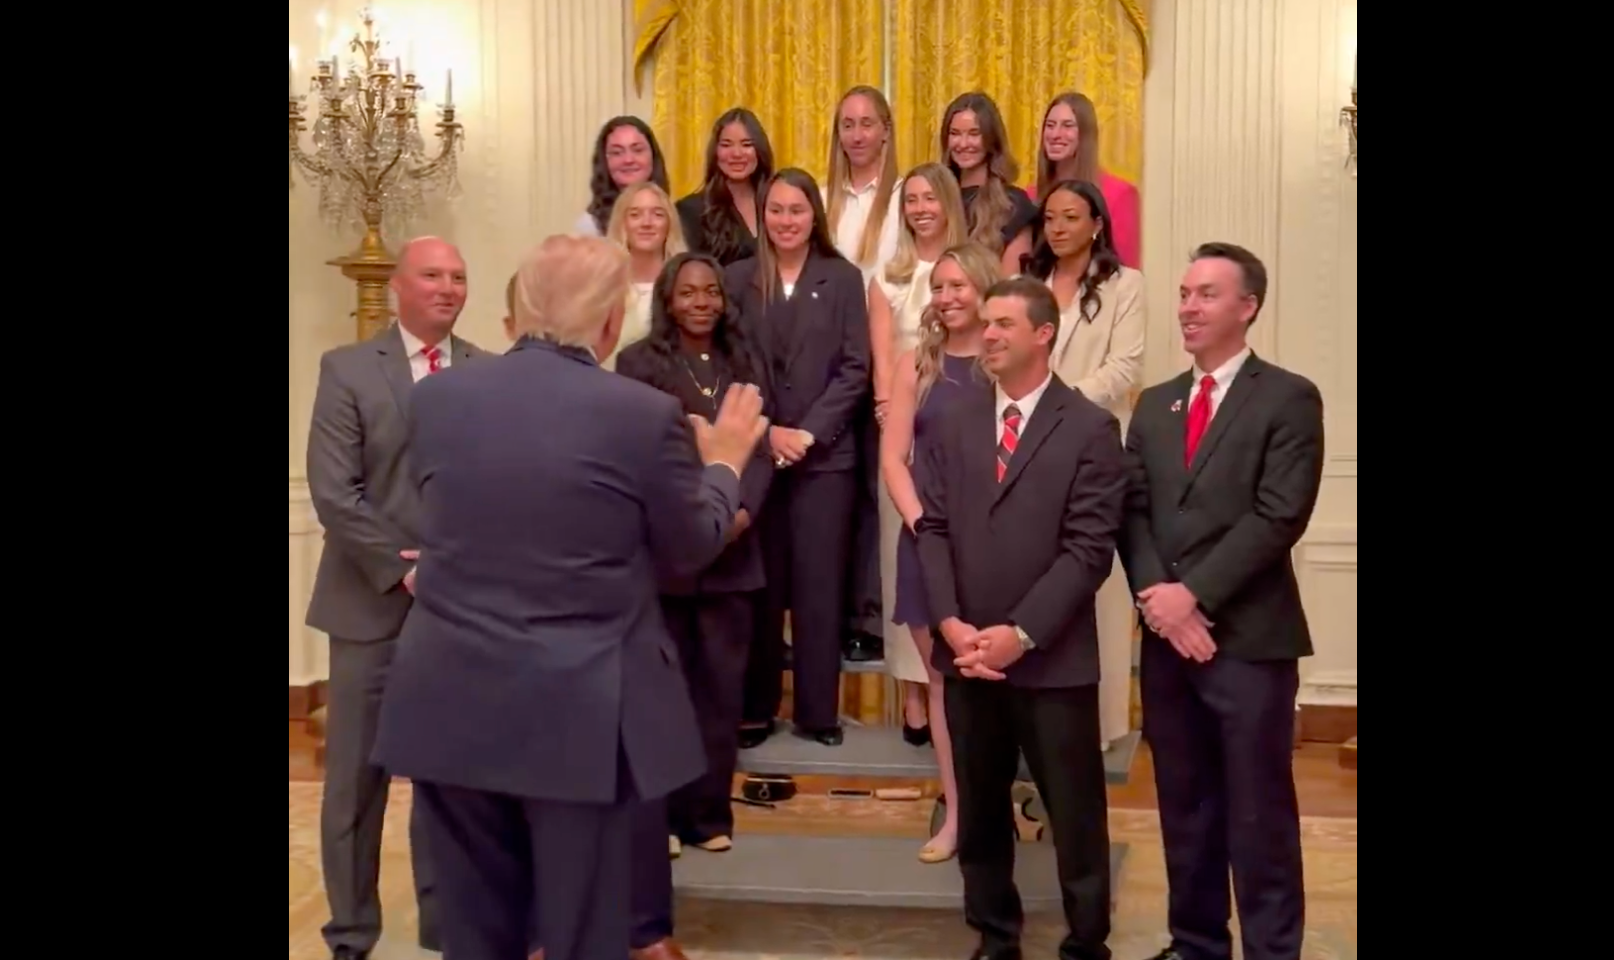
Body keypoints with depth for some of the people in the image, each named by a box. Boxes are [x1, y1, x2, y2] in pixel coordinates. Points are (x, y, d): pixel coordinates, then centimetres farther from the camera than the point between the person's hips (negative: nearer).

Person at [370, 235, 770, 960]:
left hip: (448, 703, 4)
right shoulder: (646, 413, -13)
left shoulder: (435, 398, -1)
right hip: (577, 711, -3)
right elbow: (691, 549, 0)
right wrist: (724, 464, 19)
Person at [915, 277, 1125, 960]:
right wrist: (952, 625, -8)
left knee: (1075, 819, 6)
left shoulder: (1090, 428, -3)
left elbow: (1089, 548, -10)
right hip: (966, 655, 4)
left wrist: (1020, 634, -15)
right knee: (980, 815, 15)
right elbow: (932, 529, 5)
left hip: (1053, 660, -4)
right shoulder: (955, 423, 10)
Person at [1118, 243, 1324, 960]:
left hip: (1249, 637, -5)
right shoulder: (1155, 404, 14)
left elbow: (1279, 518, -13)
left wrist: (1194, 592, -16)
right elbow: (1133, 510, 7)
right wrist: (1154, 593, -10)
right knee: (1184, 809, 14)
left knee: (1259, 815, 4)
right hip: (1167, 635, 5)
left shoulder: (1288, 398, -3)